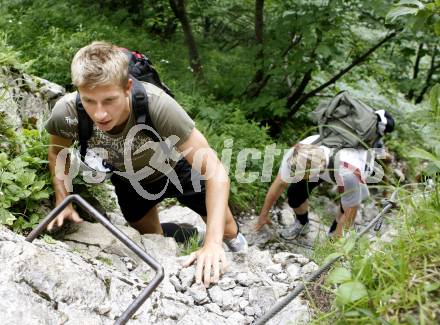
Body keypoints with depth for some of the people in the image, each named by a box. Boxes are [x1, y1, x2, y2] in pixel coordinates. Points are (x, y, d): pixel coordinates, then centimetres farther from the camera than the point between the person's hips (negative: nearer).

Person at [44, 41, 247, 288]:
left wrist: (213, 243, -46)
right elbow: (58, 151, -8)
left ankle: (235, 241, 45)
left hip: (177, 166, -2)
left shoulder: (157, 105, -44)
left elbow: (214, 169, -40)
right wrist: (62, 201, -19)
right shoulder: (66, 113, -34)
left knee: (225, 229, 12)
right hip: (130, 178, 2)